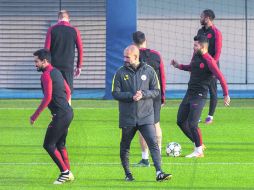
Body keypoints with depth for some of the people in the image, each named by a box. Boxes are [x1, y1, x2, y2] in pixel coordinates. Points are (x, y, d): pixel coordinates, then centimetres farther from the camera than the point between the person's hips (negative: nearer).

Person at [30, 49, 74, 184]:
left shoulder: (46, 75, -13)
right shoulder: (56, 72, 16)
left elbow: (47, 97, -21)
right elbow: (68, 91, 24)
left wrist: (35, 115, -17)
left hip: (60, 115, -10)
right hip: (68, 112, 10)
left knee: (49, 145, -4)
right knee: (60, 145, 17)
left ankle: (65, 172, -4)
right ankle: (68, 174, 19)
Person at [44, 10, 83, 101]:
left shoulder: (51, 30, 0)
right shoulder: (75, 31, 2)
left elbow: (46, 49, -1)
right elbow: (80, 50, 4)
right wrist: (79, 66, 12)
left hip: (54, 66, 0)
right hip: (68, 66, 0)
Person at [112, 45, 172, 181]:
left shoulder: (148, 71, 2)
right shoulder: (120, 73, 1)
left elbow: (156, 91, 5)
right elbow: (115, 93, -2)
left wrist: (143, 94, -14)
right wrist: (131, 96, -16)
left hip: (146, 116, -1)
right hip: (127, 117, 1)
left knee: (153, 143, -13)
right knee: (125, 147, 10)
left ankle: (159, 173, -17)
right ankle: (127, 174, 26)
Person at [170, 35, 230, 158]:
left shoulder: (209, 61, -18)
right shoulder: (195, 55, 8)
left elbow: (220, 77, -20)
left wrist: (226, 95, -22)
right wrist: (179, 66, 17)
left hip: (199, 96, -9)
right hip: (189, 93, 9)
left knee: (192, 124, -12)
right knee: (181, 121, 10)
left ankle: (199, 151, 3)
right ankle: (198, 144, 24)